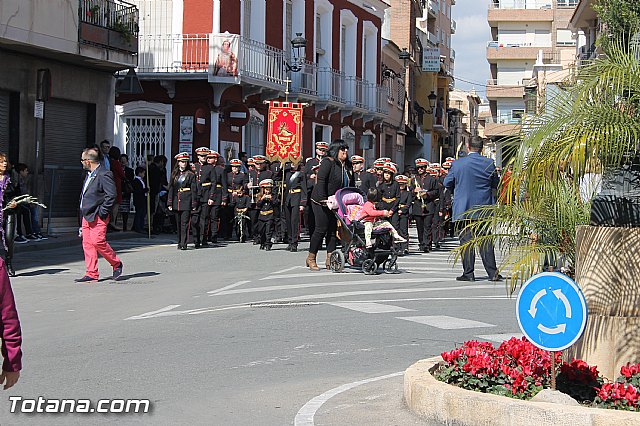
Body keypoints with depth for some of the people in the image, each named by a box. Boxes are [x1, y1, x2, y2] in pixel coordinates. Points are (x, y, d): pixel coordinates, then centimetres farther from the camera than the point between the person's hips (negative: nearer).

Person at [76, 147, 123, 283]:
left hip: (98, 216, -9)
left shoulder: (104, 175, -14)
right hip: (87, 215, 9)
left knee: (98, 241, -14)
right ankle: (92, 274, 6)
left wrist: (102, 212, -18)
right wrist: (83, 213, 18)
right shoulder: (89, 175, 17)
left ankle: (116, 264, 7)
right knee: (87, 243, 4)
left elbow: (111, 195, -18)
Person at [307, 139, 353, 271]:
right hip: (321, 202, -7)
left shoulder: (347, 165, 8)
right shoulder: (328, 162, -14)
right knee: (321, 229, -5)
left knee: (333, 229, 5)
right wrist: (323, 199, -25)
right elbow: (321, 181, -21)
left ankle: (330, 260, 8)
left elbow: (350, 184, 15)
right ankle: (311, 258, 6)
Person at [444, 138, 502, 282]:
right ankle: (492, 273, 2)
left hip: (463, 209, -2)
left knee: (466, 240, 3)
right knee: (485, 240, 5)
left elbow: (447, 183, 5)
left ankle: (468, 273, 2)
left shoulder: (458, 163, -6)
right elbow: (495, 185, 9)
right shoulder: (489, 163, -1)